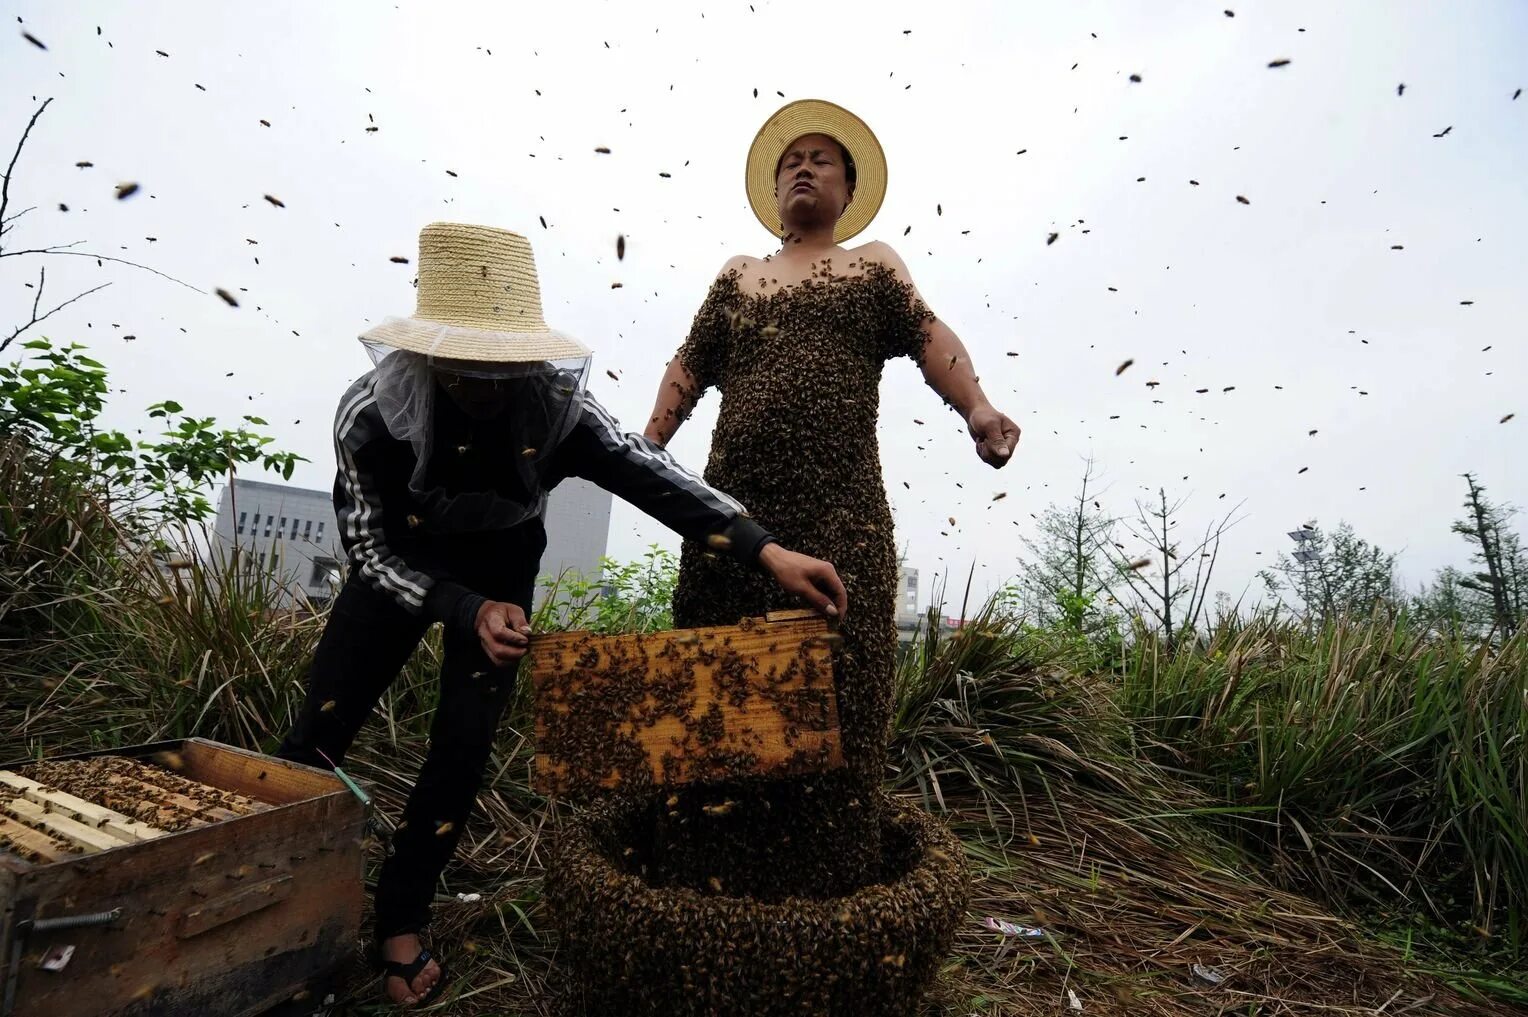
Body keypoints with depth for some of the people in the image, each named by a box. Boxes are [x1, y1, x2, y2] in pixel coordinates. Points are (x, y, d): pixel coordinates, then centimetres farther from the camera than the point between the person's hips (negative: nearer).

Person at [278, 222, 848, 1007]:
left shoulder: (556, 409, -28)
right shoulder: (370, 413, -28)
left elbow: (651, 474, -36)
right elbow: (371, 549, -22)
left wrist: (766, 551, -47)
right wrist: (466, 613, -37)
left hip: (499, 571, 0)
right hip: (397, 569, 1)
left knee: (463, 746, -1)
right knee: (318, 734, 4)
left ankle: (398, 925, 20)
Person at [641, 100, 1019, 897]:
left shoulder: (875, 265, 16)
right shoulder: (736, 277, 21)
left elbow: (930, 338, 2)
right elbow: (689, 367, 15)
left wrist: (976, 409, -17)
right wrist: (648, 444, 1)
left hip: (840, 513, -1)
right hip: (737, 508, 2)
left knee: (833, 686, 1)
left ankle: (822, 873, 18)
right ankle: (719, 863, 23)